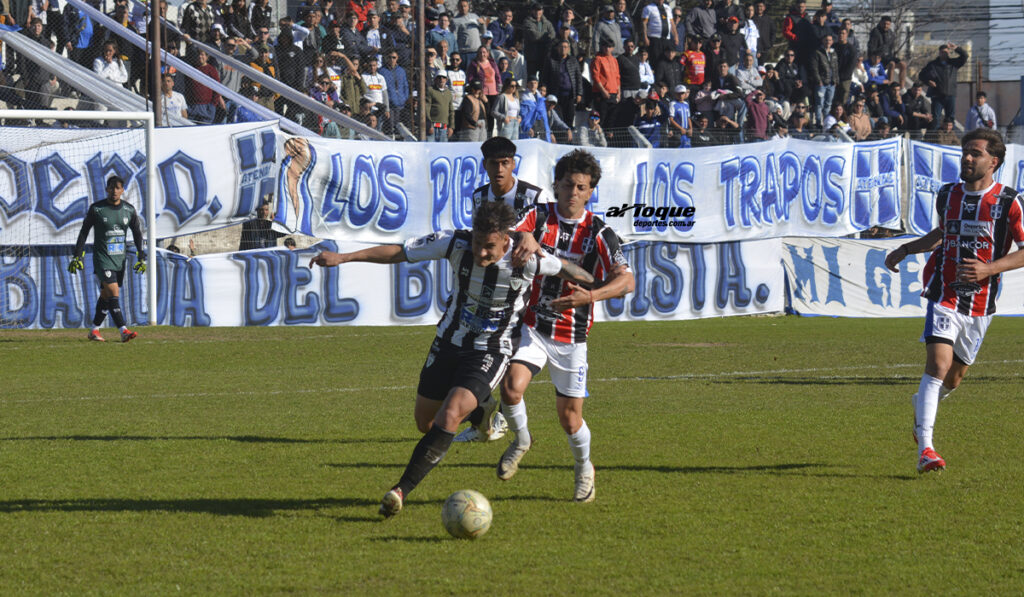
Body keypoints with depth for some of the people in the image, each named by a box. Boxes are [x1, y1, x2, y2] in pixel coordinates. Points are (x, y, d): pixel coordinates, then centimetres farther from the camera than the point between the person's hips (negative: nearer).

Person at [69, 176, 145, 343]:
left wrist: (141, 258, 4)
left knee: (106, 296, 11)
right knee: (114, 293, -17)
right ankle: (124, 331, -24)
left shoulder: (129, 210, 5)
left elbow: (138, 234, 11)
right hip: (102, 259, -5)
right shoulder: (96, 209, -5)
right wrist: (77, 256, -2)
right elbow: (84, 232, 1)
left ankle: (94, 330, 24)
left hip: (120, 260, 5)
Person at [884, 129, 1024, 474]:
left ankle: (922, 404, 49)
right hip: (945, 295, 0)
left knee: (954, 378, 13)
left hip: (981, 303, 0)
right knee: (939, 364, -19)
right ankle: (925, 448, -22)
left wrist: (988, 269, -19)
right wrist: (905, 250, 17)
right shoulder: (948, 195, 4)